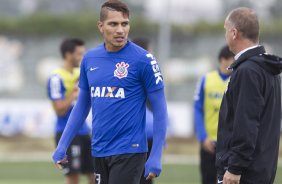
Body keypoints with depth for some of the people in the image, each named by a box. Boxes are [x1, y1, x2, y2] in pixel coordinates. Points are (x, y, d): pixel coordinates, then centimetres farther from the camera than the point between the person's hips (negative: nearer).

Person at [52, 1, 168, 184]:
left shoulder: (143, 59, -9)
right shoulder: (89, 59, 7)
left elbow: (159, 109, -7)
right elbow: (82, 105, 17)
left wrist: (156, 157, -13)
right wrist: (62, 145, 11)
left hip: (128, 150, -5)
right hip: (99, 152, 6)